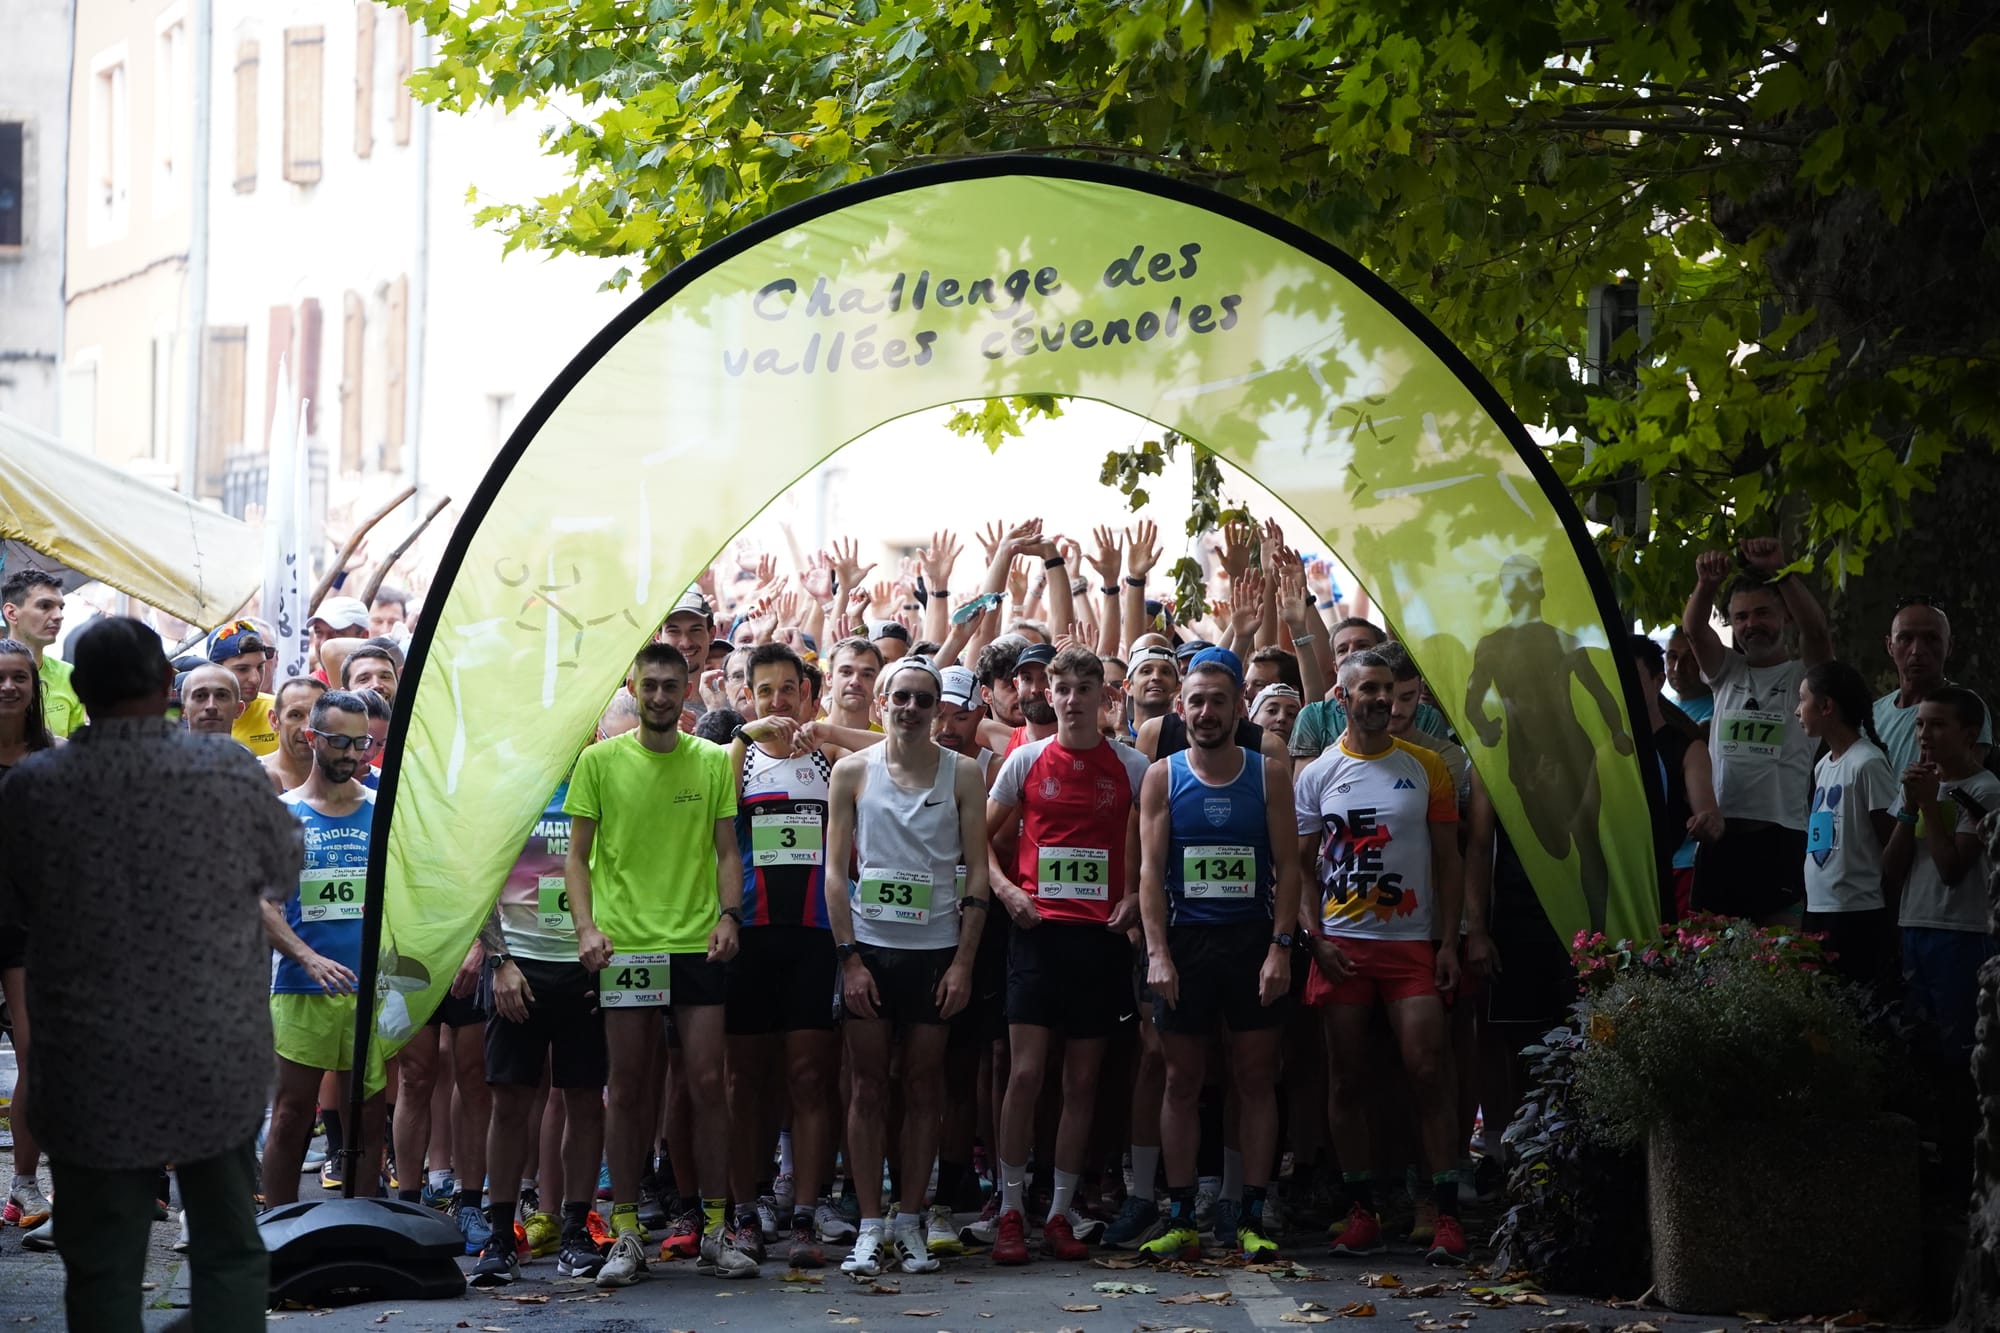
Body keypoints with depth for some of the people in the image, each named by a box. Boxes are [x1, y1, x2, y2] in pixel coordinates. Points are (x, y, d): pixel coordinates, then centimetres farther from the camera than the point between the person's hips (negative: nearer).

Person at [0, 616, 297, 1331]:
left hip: (91, 1075, 0)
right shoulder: (231, 772, -10)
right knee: (229, 1250, 15)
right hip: (219, 1059, 0)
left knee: (102, 1269, 9)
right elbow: (286, 872, 6)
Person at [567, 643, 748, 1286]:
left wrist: (729, 914, -6)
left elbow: (726, 849, 10)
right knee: (626, 1087, 3)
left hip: (698, 943, 1)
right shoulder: (599, 761, 4)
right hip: (624, 944, -1)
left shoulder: (713, 761, 8)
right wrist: (587, 927, -9)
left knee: (707, 1081, -1)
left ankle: (715, 1231, 8)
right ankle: (626, 1237, 9)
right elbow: (577, 854, 4)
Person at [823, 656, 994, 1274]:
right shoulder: (853, 771, 3)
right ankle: (870, 1225, 5)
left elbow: (977, 872, 2)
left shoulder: (962, 774, 3)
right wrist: (849, 958, -6)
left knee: (924, 1087, 4)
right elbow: (835, 870, 2)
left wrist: (963, 961, -5)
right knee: (867, 1087, 0)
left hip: (936, 949, 0)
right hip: (869, 946, 0)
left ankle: (911, 1220, 11)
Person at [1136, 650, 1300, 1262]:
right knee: (1181, 1082, 3)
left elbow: (1287, 866, 1)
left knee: (1256, 1079, 2)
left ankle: (1252, 1221, 6)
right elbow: (1150, 870, -1)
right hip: (1185, 940, 0)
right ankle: (1180, 1221, 6)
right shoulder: (1162, 776, 3)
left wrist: (1280, 946, -9)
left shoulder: (1269, 774, 4)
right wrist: (1157, 952, -11)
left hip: (1253, 941, 0)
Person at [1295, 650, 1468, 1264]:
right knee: (1347, 1080, 3)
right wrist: (1315, 939, -6)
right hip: (1341, 943, 1)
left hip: (1412, 942, -1)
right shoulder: (1316, 775, 6)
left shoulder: (1425, 767, 7)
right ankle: (1361, 1212, 10)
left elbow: (1448, 860, 7)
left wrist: (1449, 942, -1)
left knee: (1427, 1069, -9)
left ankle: (1448, 1214, -7)